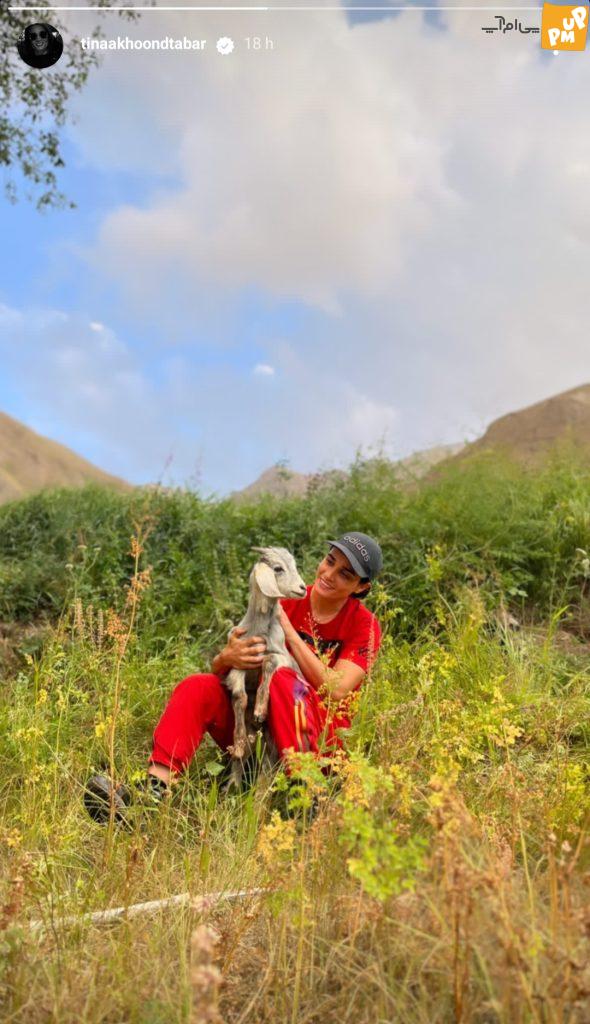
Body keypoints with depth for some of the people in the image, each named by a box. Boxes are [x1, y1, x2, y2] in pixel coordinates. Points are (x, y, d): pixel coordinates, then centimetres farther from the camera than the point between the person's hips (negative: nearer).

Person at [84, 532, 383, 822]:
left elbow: (335, 691, -17)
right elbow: (217, 668, 2)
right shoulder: (283, 602, 4)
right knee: (198, 686, -23)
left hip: (320, 734, -3)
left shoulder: (364, 624, -2)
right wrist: (227, 658, -24)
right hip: (253, 724, 4)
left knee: (283, 678, -32)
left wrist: (289, 632, -17)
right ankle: (153, 792, -39)